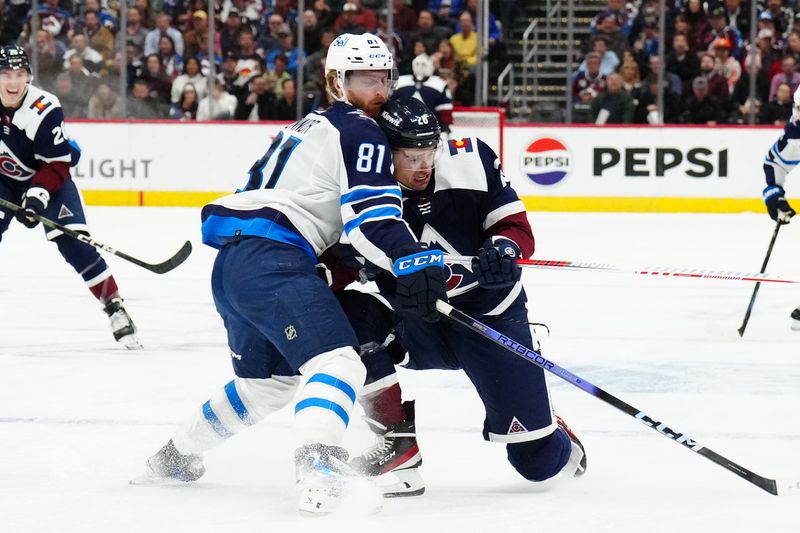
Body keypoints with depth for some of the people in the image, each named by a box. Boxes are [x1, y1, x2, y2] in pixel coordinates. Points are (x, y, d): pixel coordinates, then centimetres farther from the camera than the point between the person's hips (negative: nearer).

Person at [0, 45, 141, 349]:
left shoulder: (45, 111, -29)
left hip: (49, 179, -3)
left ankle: (114, 308, -6)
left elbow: (57, 165, -24)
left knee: (74, 243, -14)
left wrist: (37, 195, -35)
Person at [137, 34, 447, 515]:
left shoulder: (309, 127, 28)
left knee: (268, 382, 28)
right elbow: (371, 216, -16)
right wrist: (414, 260, -27)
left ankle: (175, 456, 41)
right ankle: (320, 471, -46)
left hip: (232, 260, 10)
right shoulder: (360, 131, -2)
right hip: (268, 259, -10)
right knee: (338, 362, -23)